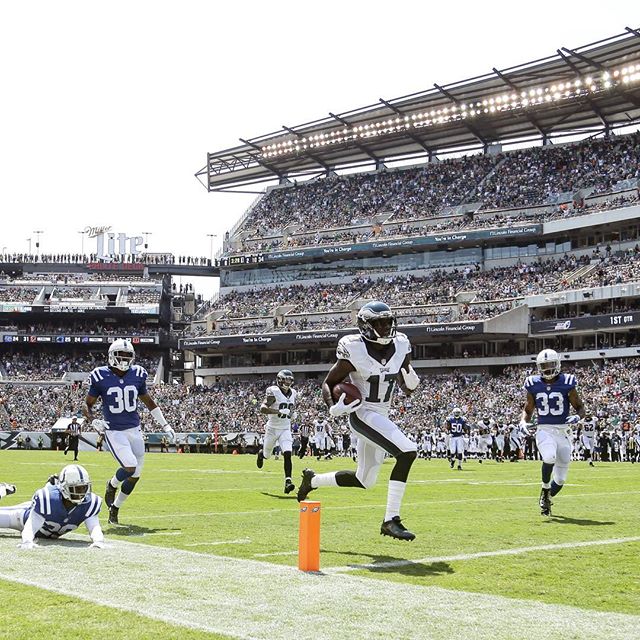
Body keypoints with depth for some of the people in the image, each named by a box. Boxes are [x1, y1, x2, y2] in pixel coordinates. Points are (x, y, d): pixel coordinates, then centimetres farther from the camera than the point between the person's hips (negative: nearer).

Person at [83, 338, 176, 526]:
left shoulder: (137, 375, 3)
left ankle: (114, 509, 24)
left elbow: (148, 402, 17)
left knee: (135, 475, 4)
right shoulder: (101, 377, -7)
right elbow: (87, 405, 3)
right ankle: (112, 485, 11)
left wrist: (165, 425, 14)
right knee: (130, 466, -23)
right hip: (114, 432, -4)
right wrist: (93, 421, -17)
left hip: (134, 430, 5)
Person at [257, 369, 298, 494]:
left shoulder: (293, 394, 3)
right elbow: (263, 409, -28)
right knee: (267, 455, 15)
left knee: (287, 455, -15)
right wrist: (279, 412, -37)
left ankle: (288, 481, -18)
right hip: (272, 429, -3)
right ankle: (261, 453, 52)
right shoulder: (273, 392, -17)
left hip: (286, 429, 3)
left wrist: (289, 413, 9)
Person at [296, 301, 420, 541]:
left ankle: (313, 479, 39)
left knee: (364, 481, 16)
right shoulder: (354, 351, -16)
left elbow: (408, 387, 11)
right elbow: (328, 383, -5)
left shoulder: (401, 347, -1)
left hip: (382, 417, 7)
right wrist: (333, 408, -24)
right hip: (363, 415, -7)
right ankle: (391, 520, -21)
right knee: (407, 452, -26)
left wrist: (410, 381, -12)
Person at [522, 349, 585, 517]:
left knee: (560, 478, 6)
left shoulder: (566, 384, -3)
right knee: (549, 457, -33)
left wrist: (577, 417, -19)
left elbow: (581, 408, 3)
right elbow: (528, 410, 16)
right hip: (544, 430, -1)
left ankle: (547, 499, 35)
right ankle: (545, 491, -9)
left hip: (563, 431, 1)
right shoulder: (534, 385, 3)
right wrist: (523, 422, -5)